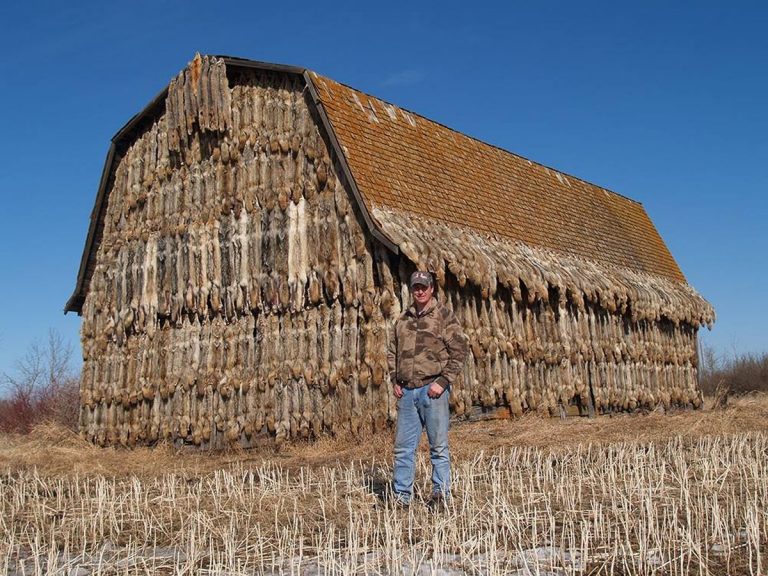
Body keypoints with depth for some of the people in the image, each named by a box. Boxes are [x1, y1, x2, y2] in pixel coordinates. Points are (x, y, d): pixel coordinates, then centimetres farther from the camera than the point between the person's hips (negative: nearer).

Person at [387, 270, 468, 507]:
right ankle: (402, 495, 17)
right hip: (407, 391, 5)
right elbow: (392, 352, 21)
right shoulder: (403, 320, 14)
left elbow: (459, 351, -6)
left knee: (438, 446, 2)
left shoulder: (444, 316, -2)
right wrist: (395, 381, 9)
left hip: (432, 389, -5)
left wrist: (443, 382, -12)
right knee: (403, 446, 8)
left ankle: (441, 494, 12)